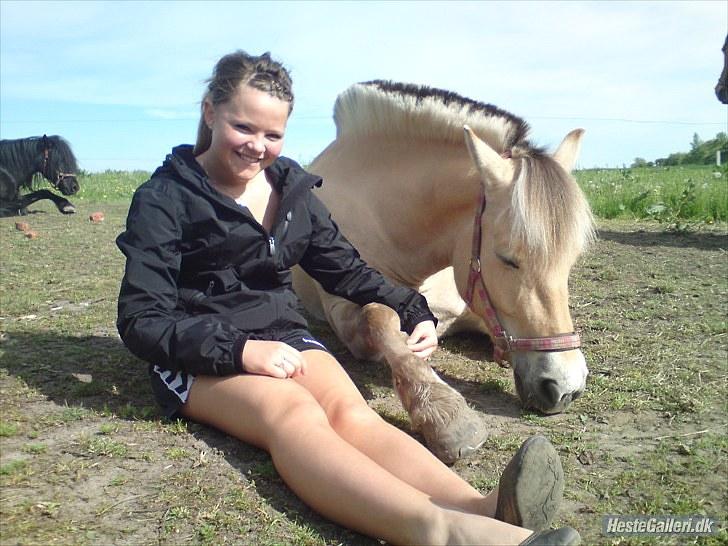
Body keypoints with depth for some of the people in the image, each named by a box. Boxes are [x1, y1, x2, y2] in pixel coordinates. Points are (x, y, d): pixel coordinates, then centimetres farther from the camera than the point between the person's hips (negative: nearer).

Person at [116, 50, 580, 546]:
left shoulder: (293, 190, 10)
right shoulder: (165, 198, -5)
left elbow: (348, 271, 15)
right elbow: (143, 321, -10)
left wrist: (415, 313, -2)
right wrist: (240, 351, -26)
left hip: (284, 338, 5)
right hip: (199, 359, -4)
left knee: (352, 412, -28)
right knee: (295, 411, -36)